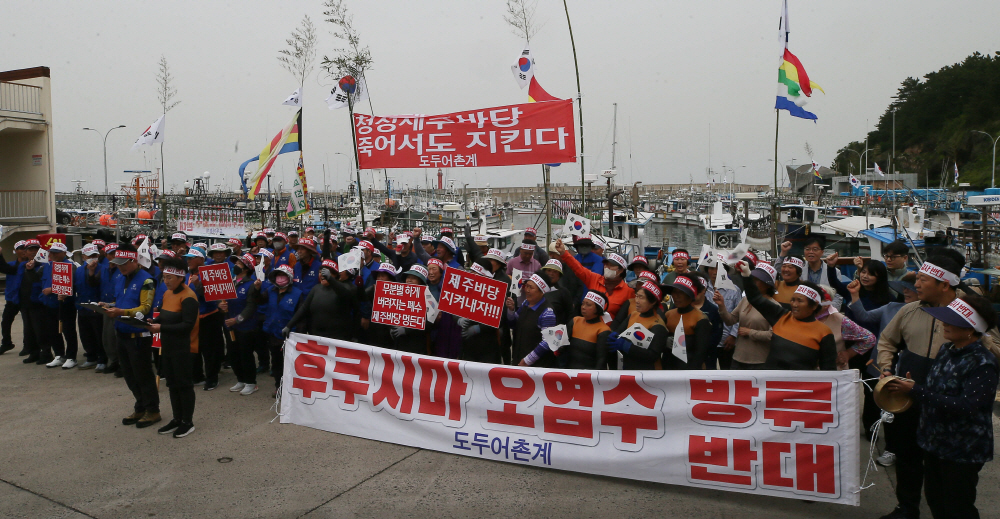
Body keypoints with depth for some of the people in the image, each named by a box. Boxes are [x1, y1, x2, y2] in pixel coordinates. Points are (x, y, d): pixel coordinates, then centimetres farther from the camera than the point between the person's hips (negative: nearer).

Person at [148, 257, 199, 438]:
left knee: (184, 384, 1)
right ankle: (177, 419, 27)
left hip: (183, 349, -8)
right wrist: (155, 322, -4)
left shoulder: (188, 297, -17)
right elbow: (164, 317, 17)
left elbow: (187, 325, -22)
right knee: (172, 384, 15)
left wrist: (161, 327, -25)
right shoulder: (167, 294, 10)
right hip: (167, 347, 9)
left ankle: (188, 422, 12)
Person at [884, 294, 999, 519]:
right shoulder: (946, 350, 3)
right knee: (936, 501, 21)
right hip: (934, 441, 8)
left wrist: (916, 390, -27)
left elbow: (967, 407, -29)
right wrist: (910, 385, -4)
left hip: (963, 450, -7)